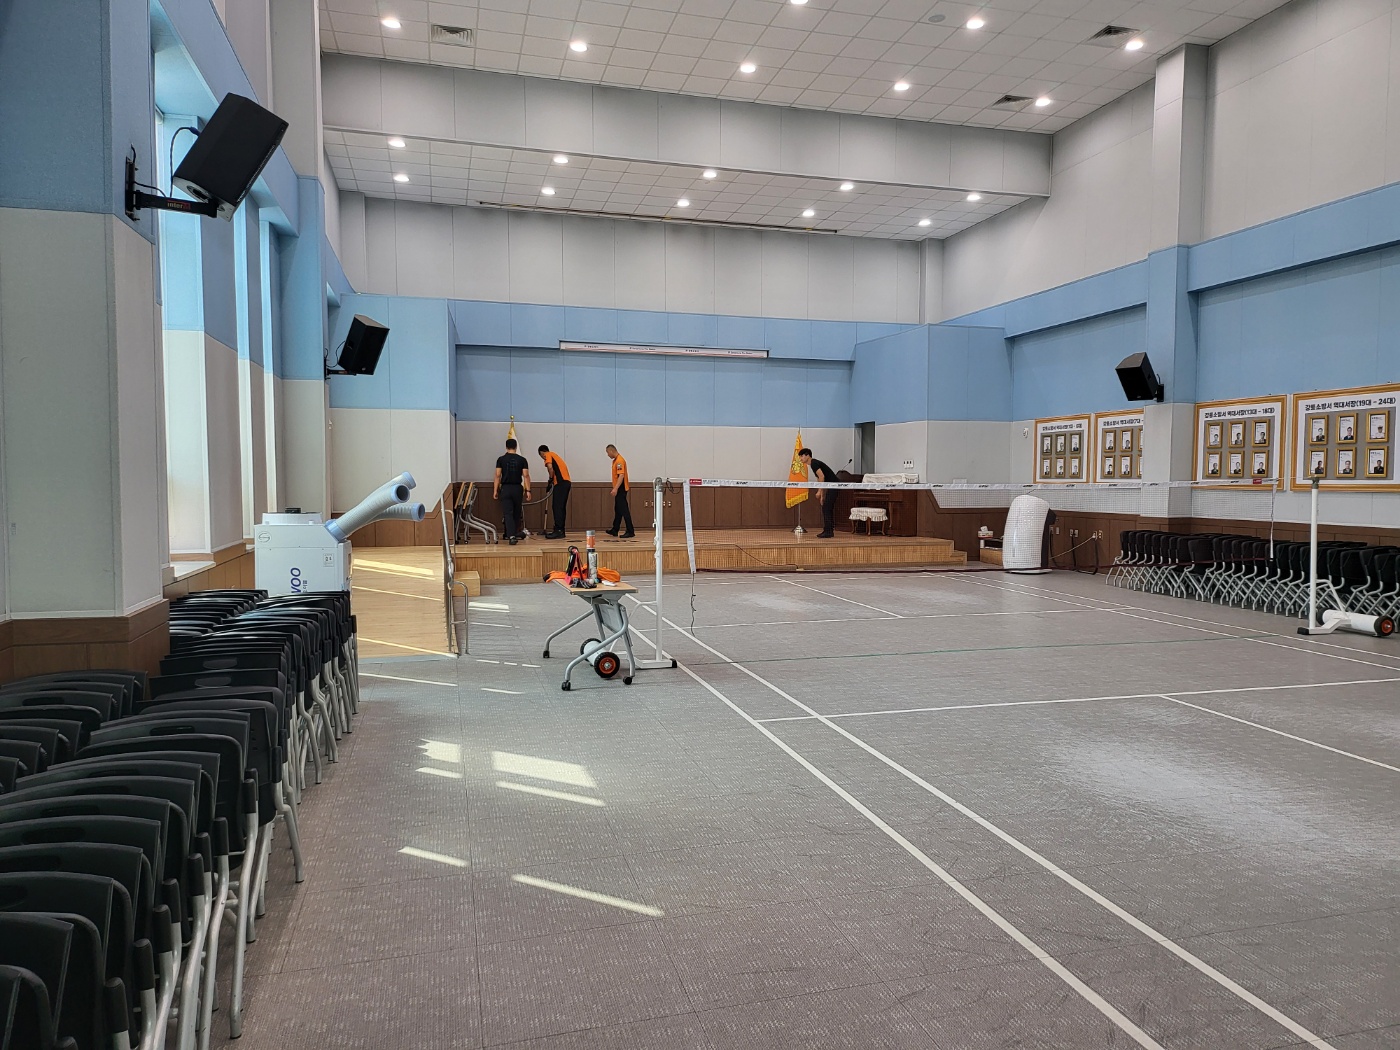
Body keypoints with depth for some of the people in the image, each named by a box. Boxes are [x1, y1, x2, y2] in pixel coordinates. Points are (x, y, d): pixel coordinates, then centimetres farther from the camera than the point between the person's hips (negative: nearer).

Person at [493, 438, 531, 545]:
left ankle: (512, 536, -18)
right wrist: (527, 490, -1)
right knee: (517, 513, 17)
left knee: (508, 513, -4)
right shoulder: (522, 460, 2)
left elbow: (498, 475, -3)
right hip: (518, 488, 1)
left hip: (505, 489, -1)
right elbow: (526, 476, -4)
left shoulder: (501, 459, 0)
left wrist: (495, 490, 1)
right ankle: (516, 533, 28)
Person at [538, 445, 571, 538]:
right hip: (567, 482, 9)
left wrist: (550, 480, -4)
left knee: (557, 507, -11)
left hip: (561, 483, -9)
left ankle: (558, 531, -16)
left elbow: (550, 467, -15)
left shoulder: (548, 455, 3)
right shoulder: (554, 455, 29)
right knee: (561, 507, 12)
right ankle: (560, 531, 13)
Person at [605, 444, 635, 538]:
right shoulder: (615, 460, 14)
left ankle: (630, 531, -6)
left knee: (624, 510, -8)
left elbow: (621, 476, -26)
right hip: (618, 489, 10)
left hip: (620, 489, -10)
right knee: (618, 510, 16)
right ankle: (614, 530, 25)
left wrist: (616, 489, -29)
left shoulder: (619, 461, -18)